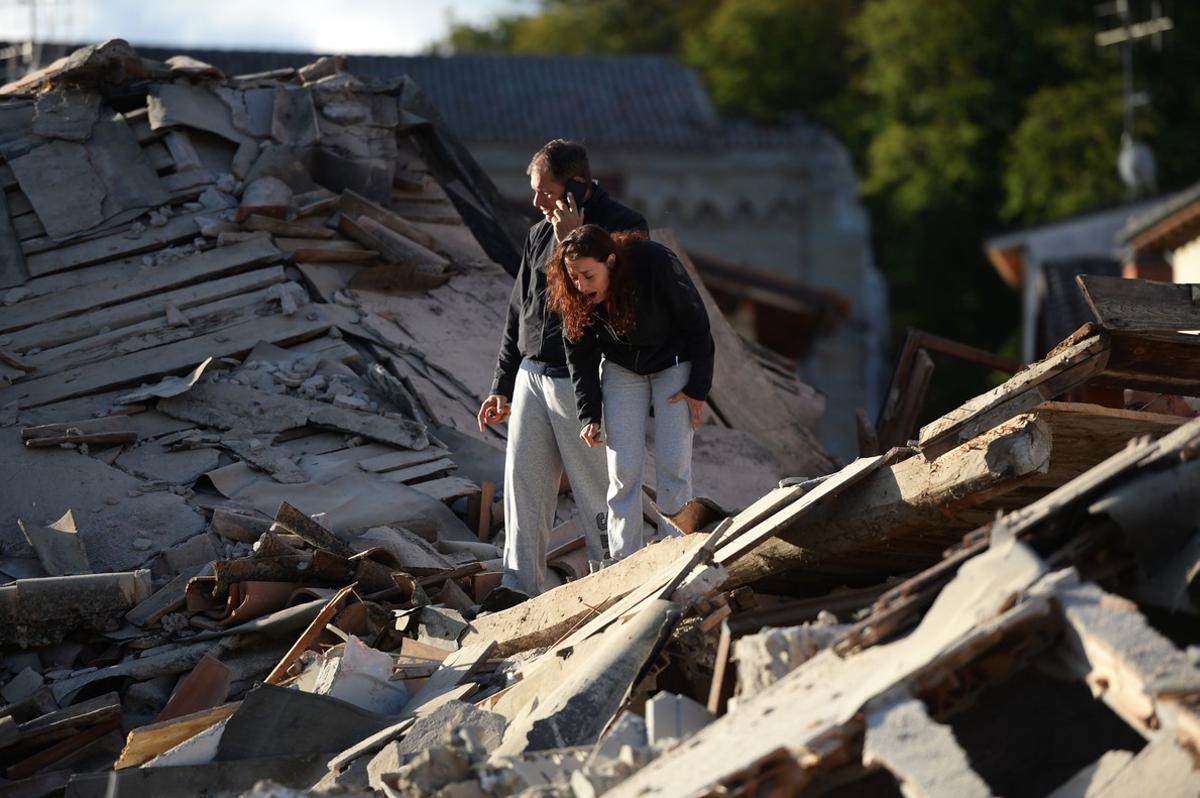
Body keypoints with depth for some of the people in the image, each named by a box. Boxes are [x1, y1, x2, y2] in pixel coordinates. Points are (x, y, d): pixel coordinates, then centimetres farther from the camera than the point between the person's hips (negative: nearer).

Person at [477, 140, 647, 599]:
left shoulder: (624, 229, -8)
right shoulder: (540, 234, 12)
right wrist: (502, 386, 18)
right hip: (531, 376, 7)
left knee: (597, 492, 0)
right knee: (523, 481, 3)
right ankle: (520, 585, 8)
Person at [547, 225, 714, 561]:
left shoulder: (658, 265, -32)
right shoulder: (575, 297, -21)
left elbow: (697, 326, -19)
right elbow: (580, 355, -6)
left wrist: (698, 389, -14)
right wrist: (589, 415, -10)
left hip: (673, 366, -2)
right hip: (621, 369, 2)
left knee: (673, 464, -9)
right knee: (624, 469, -6)